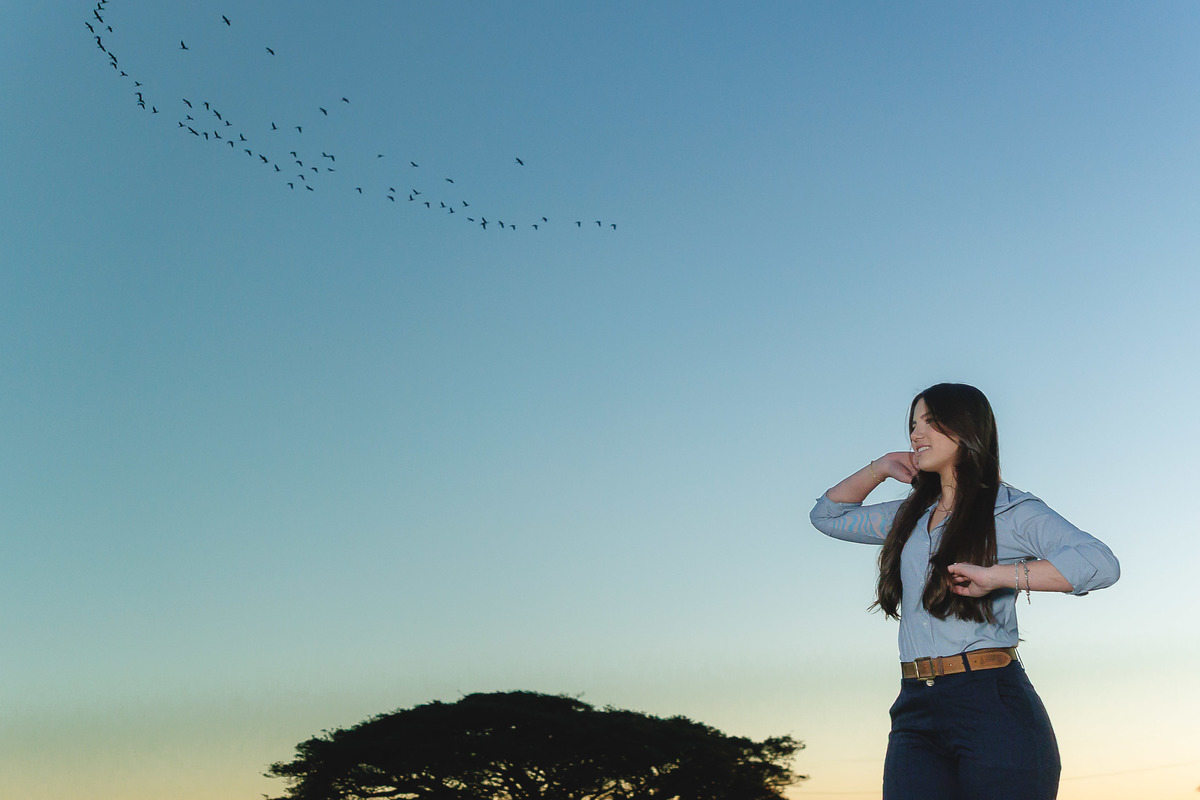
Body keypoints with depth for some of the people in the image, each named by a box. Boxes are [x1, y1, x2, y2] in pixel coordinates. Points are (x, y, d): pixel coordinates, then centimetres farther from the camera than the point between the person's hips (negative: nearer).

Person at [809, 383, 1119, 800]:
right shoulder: (909, 517, 21)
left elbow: (1100, 562, -12)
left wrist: (995, 575, -17)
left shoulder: (1012, 510, 3)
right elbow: (828, 514, 33)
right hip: (916, 713, 5)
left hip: (993, 705, -5)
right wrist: (881, 466, 21)